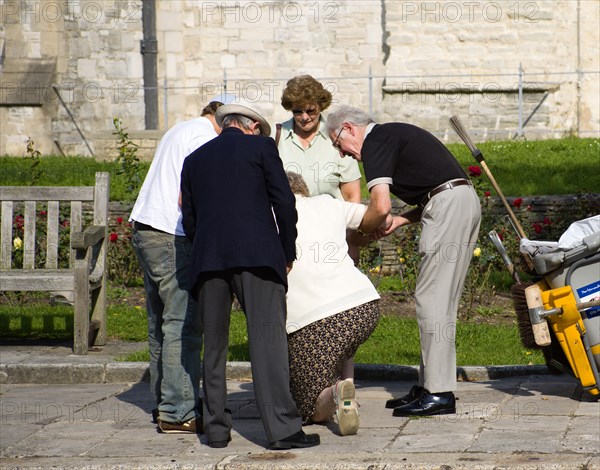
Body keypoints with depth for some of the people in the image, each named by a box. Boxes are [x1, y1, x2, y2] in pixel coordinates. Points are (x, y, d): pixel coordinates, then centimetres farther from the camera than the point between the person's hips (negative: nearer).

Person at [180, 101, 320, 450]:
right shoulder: (261, 147, 9)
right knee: (268, 339, -7)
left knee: (214, 346, 11)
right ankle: (282, 428, -14)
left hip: (207, 260, 4)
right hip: (257, 254, -4)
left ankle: (216, 428, 10)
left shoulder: (195, 160, 21)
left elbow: (189, 220, 18)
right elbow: (284, 202, 2)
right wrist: (288, 254, 11)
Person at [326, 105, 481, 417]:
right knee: (441, 300, 12)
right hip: (466, 202, 10)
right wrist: (401, 220, 17)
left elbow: (381, 206, -17)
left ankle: (439, 394, -9)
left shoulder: (375, 143, -5)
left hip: (447, 206, -10)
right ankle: (430, 384, 16)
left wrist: (364, 227, 4)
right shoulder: (394, 134, 25)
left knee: (432, 298, -8)